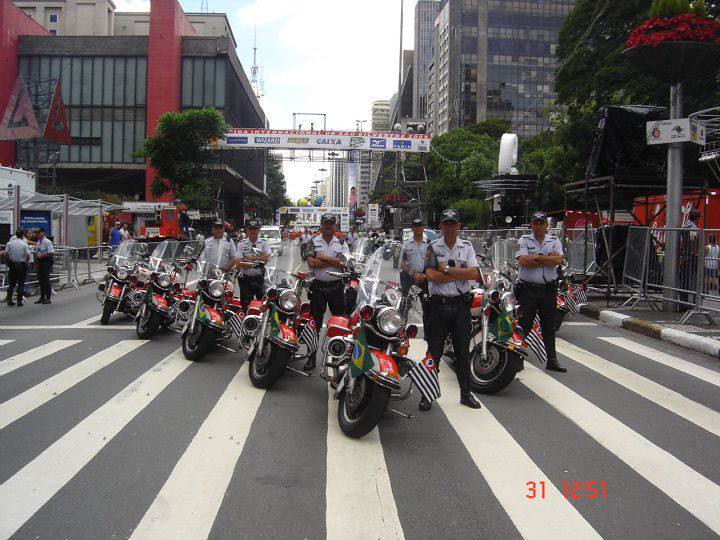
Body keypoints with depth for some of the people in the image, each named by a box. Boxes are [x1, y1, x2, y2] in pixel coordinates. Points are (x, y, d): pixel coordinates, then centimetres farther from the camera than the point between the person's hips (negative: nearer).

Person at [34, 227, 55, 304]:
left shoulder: (47, 242, -13)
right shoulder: (38, 242, 13)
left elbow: (51, 253, -18)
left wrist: (41, 256, -17)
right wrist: (37, 256, 8)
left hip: (46, 262, -8)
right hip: (40, 262, 8)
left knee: (46, 280, -4)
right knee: (40, 280, 11)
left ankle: (48, 298, 3)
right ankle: (42, 297, 20)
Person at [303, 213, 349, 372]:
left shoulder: (341, 243, 6)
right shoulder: (313, 242, 3)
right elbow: (311, 263, -12)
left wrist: (324, 258, -13)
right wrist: (335, 261, -11)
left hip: (336, 286, 1)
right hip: (318, 286, -1)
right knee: (315, 322, 1)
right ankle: (312, 356, 8)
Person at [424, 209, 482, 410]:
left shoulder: (467, 247, 7)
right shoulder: (433, 247, 2)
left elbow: (473, 273, -8)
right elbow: (431, 275, -13)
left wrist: (446, 269, -11)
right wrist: (461, 273, -10)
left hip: (461, 304, 2)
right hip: (439, 304, -2)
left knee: (463, 351, 10)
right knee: (434, 351, 3)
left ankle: (466, 393, 21)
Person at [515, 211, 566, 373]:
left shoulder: (554, 241, 9)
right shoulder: (524, 240, 2)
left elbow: (558, 260, -10)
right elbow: (523, 261, -15)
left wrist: (535, 257, -13)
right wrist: (548, 259, -9)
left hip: (549, 289, 3)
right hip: (528, 289, -3)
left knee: (549, 327, 10)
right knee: (524, 326, 2)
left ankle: (552, 360, 18)